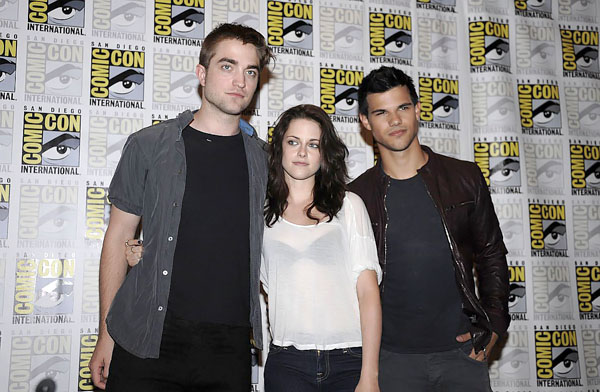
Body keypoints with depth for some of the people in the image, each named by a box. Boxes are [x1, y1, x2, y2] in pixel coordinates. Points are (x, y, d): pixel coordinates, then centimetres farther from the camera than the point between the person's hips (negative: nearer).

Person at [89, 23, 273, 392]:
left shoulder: (263, 158, 6)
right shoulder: (148, 146, 0)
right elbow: (118, 239, 3)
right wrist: (106, 336, 1)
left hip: (231, 349, 2)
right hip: (147, 346, -1)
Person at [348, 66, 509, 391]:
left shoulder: (464, 178, 2)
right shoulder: (356, 196, -2)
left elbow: (491, 256, 9)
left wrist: (494, 325, 1)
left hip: (462, 351, 1)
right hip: (391, 357, -1)